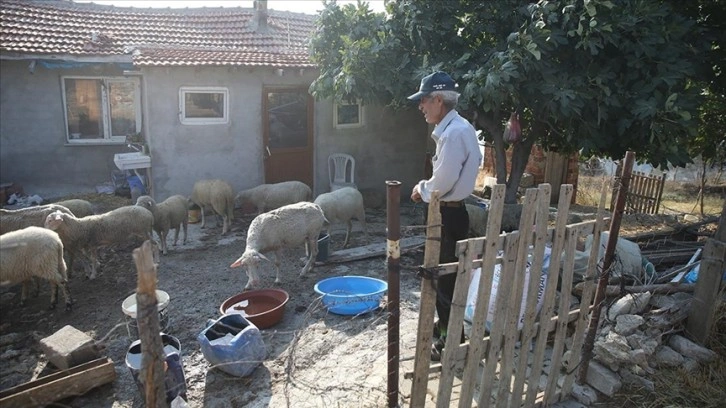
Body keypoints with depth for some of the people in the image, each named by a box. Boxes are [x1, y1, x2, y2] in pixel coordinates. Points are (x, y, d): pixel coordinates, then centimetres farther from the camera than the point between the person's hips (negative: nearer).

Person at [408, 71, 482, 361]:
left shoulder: (454, 132, -22)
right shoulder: (452, 128, 10)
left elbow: (442, 182, -24)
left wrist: (421, 188, -5)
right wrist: (426, 189, 5)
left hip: (448, 215, -10)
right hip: (444, 212, 10)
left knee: (446, 278, 2)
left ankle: (450, 340, 16)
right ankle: (445, 324, 39)